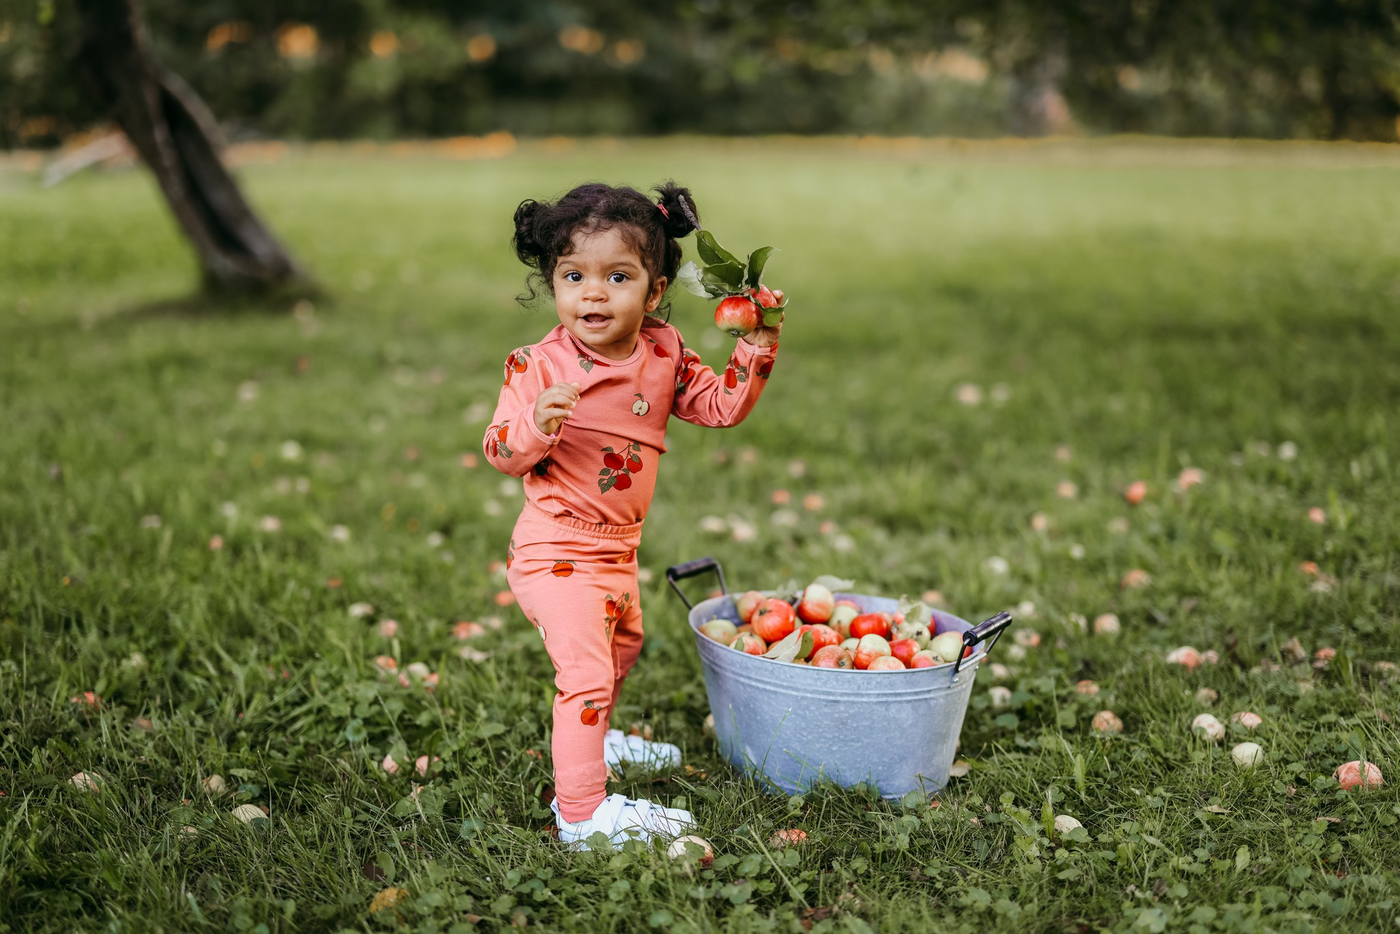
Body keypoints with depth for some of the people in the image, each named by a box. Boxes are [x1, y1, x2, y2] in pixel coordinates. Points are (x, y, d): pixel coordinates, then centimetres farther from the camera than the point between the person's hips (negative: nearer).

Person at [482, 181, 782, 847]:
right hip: (557, 548, -8)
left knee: (622, 644, 30)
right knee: (586, 673, -14)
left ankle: (597, 740, 55)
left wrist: (756, 347, -8)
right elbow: (501, 454, -18)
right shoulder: (539, 365, -19)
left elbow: (722, 406, 4)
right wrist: (537, 423, -38)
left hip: (618, 544, 8)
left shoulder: (664, 356, -2)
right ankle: (581, 813, -5)